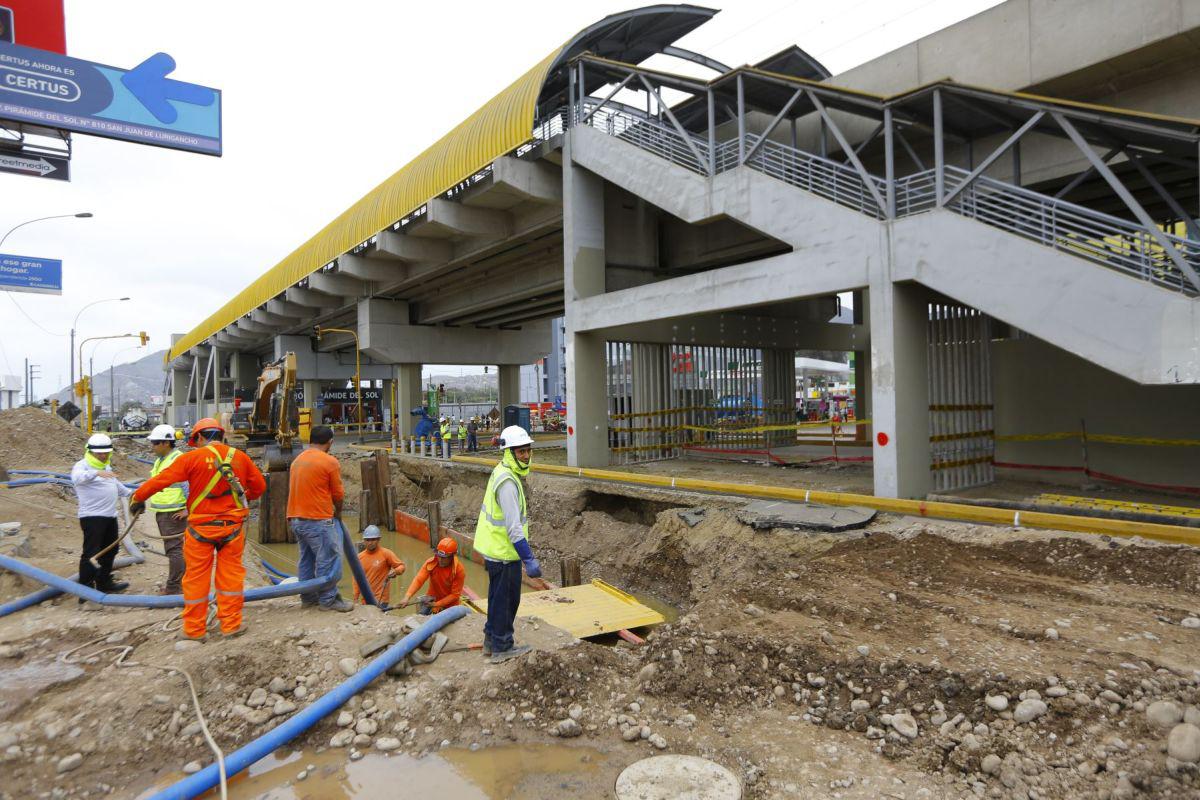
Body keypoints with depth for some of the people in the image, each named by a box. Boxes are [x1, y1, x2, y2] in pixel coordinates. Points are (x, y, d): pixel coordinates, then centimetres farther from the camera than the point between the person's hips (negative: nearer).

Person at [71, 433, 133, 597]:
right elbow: (77, 477, -36)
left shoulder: (107, 466, 16)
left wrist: (129, 492, 34)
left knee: (110, 551, 17)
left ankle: (104, 582, 29)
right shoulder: (82, 465, -11)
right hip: (92, 517, -9)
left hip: (110, 516, 9)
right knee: (91, 553, -9)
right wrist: (97, 473, -51)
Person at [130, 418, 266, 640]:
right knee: (230, 573, 10)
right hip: (233, 525, 2)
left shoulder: (193, 458, -8)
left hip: (201, 526, -2)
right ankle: (231, 624, 14)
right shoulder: (240, 457, 2)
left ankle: (194, 629, 18)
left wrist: (137, 497, 7)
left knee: (196, 576, 9)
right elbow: (259, 485, 9)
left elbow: (162, 479, -7)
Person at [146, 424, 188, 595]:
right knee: (172, 548, 16)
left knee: (174, 549, -6)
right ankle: (179, 582, 26)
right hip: (162, 512, 10)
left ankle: (174, 587, -1)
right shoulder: (160, 460, 15)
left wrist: (188, 509, -21)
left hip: (174, 513, -10)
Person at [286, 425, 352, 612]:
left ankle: (308, 598, 22)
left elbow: (296, 490, 18)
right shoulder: (329, 462, -11)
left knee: (307, 559, 16)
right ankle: (328, 600, 2)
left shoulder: (297, 460, 12)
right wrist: (338, 513, 14)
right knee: (328, 559, -1)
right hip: (318, 520, -8)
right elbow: (338, 494, -5)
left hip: (296, 518, 8)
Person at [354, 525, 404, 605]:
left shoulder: (386, 553, -6)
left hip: (381, 600, -5)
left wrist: (395, 571, -27)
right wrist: (356, 599, 9)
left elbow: (401, 566, -5)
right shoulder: (359, 557, 7)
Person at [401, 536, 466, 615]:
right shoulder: (430, 563, -17)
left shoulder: (459, 570, -24)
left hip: (449, 605, -2)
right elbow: (419, 580, -27)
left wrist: (437, 604, -25)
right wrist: (407, 597, -41)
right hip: (432, 599, 2)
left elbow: (455, 594, -19)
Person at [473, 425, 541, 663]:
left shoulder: (503, 472, 8)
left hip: (494, 548, 10)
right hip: (504, 553, -10)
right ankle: (502, 648, 19)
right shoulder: (507, 482, -25)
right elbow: (513, 527, -28)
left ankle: (491, 640, 37)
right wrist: (529, 559, -26)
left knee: (498, 597, 23)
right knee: (505, 600, 5)